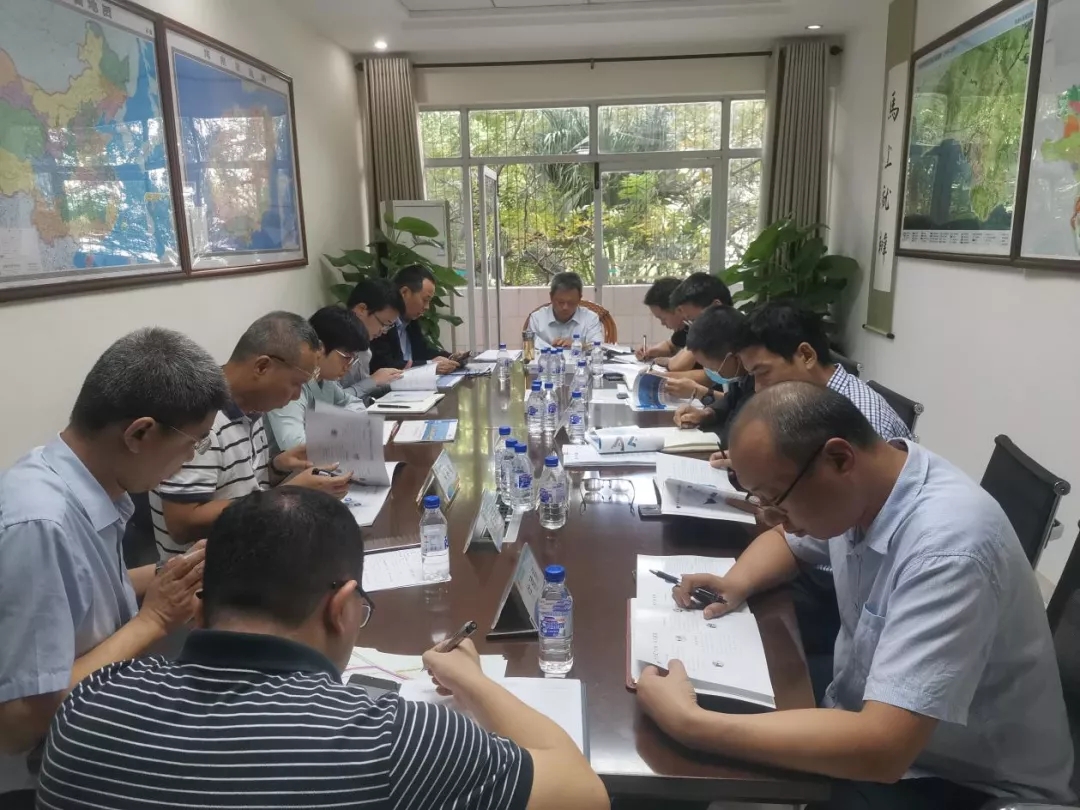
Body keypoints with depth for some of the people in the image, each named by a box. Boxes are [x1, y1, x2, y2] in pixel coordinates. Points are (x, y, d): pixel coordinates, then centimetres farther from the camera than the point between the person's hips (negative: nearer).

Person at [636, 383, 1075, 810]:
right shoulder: (855, 488, -9)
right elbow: (786, 539, 13)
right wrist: (737, 583, -8)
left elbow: (880, 750, -39)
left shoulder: (946, 547, -33)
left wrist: (691, 724, -37)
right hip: (866, 717, 7)